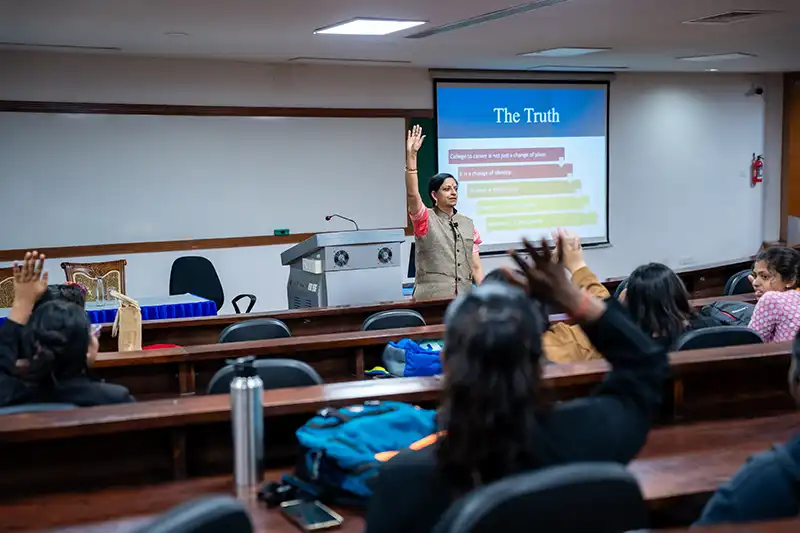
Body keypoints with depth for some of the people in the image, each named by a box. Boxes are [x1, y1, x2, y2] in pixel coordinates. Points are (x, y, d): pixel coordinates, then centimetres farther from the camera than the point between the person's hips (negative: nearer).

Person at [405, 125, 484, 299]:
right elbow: (412, 194, -18)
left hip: (464, 299, 5)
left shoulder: (468, 224, 13)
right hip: (431, 300, -4)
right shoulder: (426, 220, 0)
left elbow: (476, 267, 13)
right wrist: (411, 154, -26)